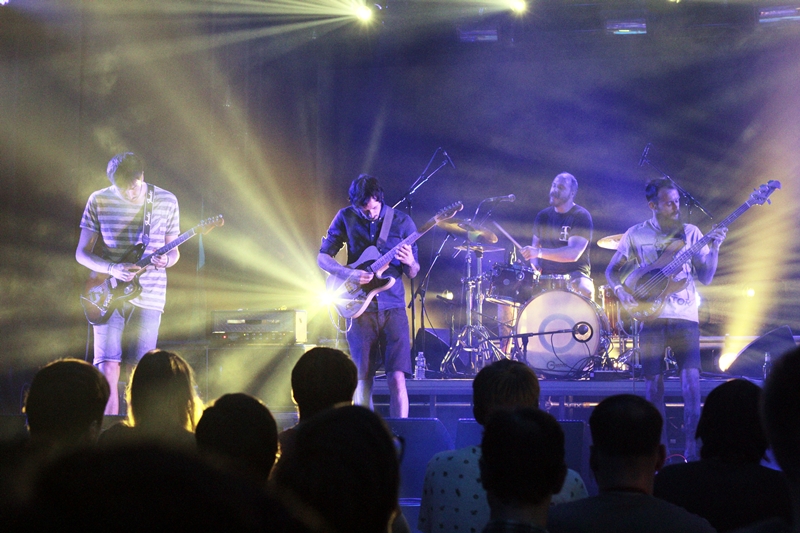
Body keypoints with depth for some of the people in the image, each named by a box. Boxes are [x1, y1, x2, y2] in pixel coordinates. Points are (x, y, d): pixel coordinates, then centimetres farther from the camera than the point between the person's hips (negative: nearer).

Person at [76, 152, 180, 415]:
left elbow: (173, 251, 11)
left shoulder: (166, 201, 2)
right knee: (108, 366, -8)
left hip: (148, 296, 1)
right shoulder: (98, 201, 0)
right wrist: (113, 269, -15)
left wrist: (166, 260, -14)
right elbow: (82, 253, 2)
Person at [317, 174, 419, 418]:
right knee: (363, 379, 1)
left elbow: (412, 273, 6)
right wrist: (348, 273, -14)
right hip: (360, 307, 1)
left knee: (397, 377, -10)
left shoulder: (401, 222, 1)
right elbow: (322, 257, 4)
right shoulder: (346, 218, 2)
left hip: (392, 306, -1)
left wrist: (410, 263, -18)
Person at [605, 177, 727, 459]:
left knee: (691, 378, -11)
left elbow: (705, 277, 3)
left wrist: (714, 248, -11)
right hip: (652, 317, 0)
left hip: (685, 316, 0)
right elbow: (612, 270, 10)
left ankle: (692, 448, -5)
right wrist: (620, 289, -9)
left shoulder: (690, 233, 6)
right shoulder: (636, 235, 5)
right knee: (653, 382, 0)